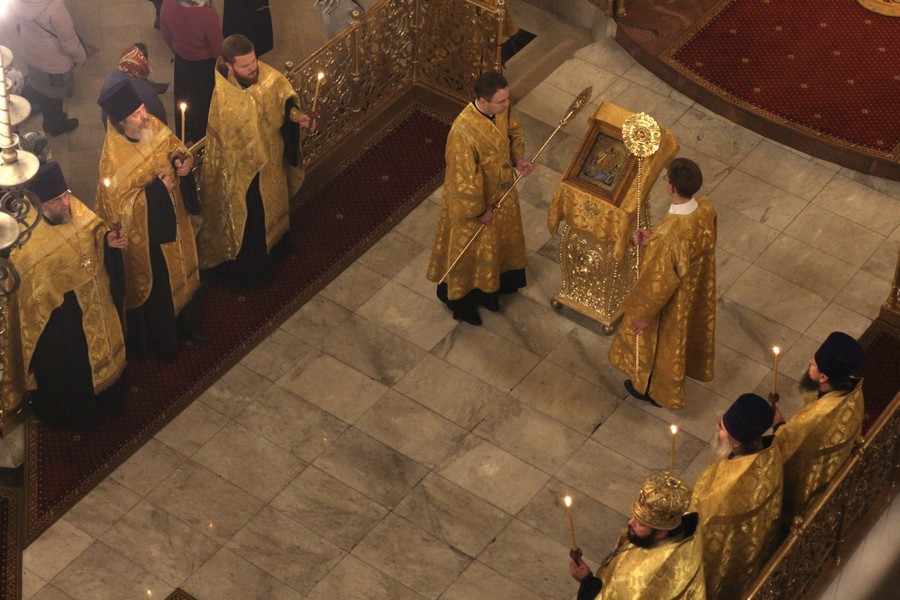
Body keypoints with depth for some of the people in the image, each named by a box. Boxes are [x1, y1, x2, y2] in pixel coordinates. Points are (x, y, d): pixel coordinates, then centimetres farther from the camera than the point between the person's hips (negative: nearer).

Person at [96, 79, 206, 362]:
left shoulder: (153, 126, -14)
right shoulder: (114, 156, -31)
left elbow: (175, 148, 5)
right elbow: (120, 205, -25)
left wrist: (182, 161, -17)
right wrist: (155, 189, -30)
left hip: (172, 219, 7)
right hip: (145, 233, -7)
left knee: (182, 271, 26)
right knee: (155, 287, 15)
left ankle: (186, 325, 52)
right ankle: (160, 341, 40)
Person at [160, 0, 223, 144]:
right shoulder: (208, 16, -40)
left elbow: (166, 35, -4)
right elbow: (217, 49, -23)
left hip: (181, 60, 4)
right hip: (205, 64, -4)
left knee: (182, 100, 28)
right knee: (203, 102, 22)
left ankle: (182, 137, 49)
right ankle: (200, 140, 44)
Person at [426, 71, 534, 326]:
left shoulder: (501, 109, -17)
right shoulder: (463, 132, -40)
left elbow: (514, 131, 7)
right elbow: (464, 180, -30)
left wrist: (518, 157, -11)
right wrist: (480, 211, -18)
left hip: (501, 190, 7)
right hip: (472, 200, -7)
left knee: (498, 240, 29)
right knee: (469, 250, 17)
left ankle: (489, 287, 56)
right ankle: (459, 297, 44)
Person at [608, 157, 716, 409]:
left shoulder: (668, 233, -44)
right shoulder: (707, 208, -22)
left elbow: (658, 282, -30)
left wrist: (642, 314, -13)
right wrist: (654, 241, -5)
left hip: (671, 302, -6)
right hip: (698, 288, 6)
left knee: (661, 342, 24)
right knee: (687, 331, 35)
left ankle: (653, 388, 50)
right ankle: (691, 365, 65)